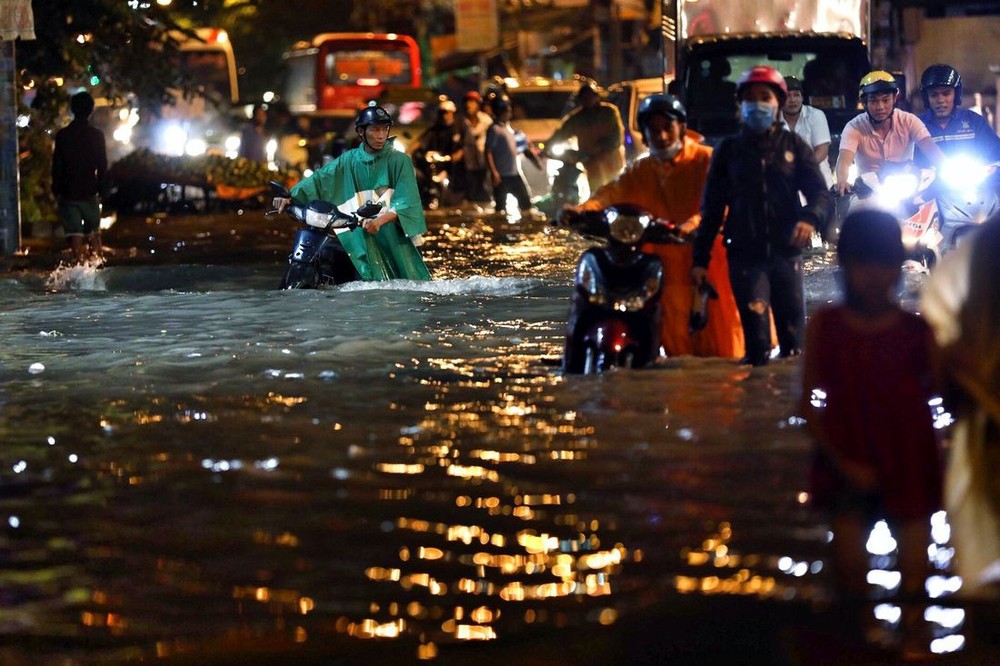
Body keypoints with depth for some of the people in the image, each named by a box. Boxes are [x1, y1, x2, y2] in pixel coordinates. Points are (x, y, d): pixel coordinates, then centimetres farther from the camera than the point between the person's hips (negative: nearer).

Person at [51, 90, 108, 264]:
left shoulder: (62, 135, -4)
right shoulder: (97, 135, -3)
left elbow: (57, 166, -2)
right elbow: (103, 166, -1)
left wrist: (56, 191, 8)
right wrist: (102, 191, 9)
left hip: (68, 193, 0)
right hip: (90, 192, 0)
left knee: (75, 236, -2)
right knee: (93, 233, 14)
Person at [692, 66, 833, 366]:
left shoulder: (794, 146, 12)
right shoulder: (729, 150, 13)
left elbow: (820, 192, 5)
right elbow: (712, 206, 12)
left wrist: (810, 218, -19)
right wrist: (701, 259, 6)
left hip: (786, 251, 1)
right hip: (745, 254, -1)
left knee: (793, 332, 2)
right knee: (756, 337, -12)